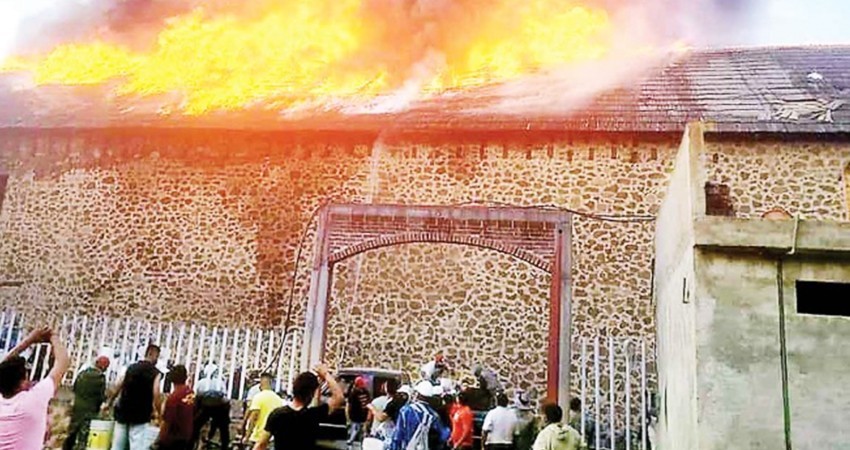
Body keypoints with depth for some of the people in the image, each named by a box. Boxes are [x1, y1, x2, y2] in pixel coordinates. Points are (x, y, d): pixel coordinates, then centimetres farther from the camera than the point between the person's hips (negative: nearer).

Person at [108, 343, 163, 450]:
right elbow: (156, 394, -14)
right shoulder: (155, 373, -6)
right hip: (140, 415, -5)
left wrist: (109, 402, 25)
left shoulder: (131, 367, 10)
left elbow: (118, 387, 13)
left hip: (123, 412, 5)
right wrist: (157, 412, -3)